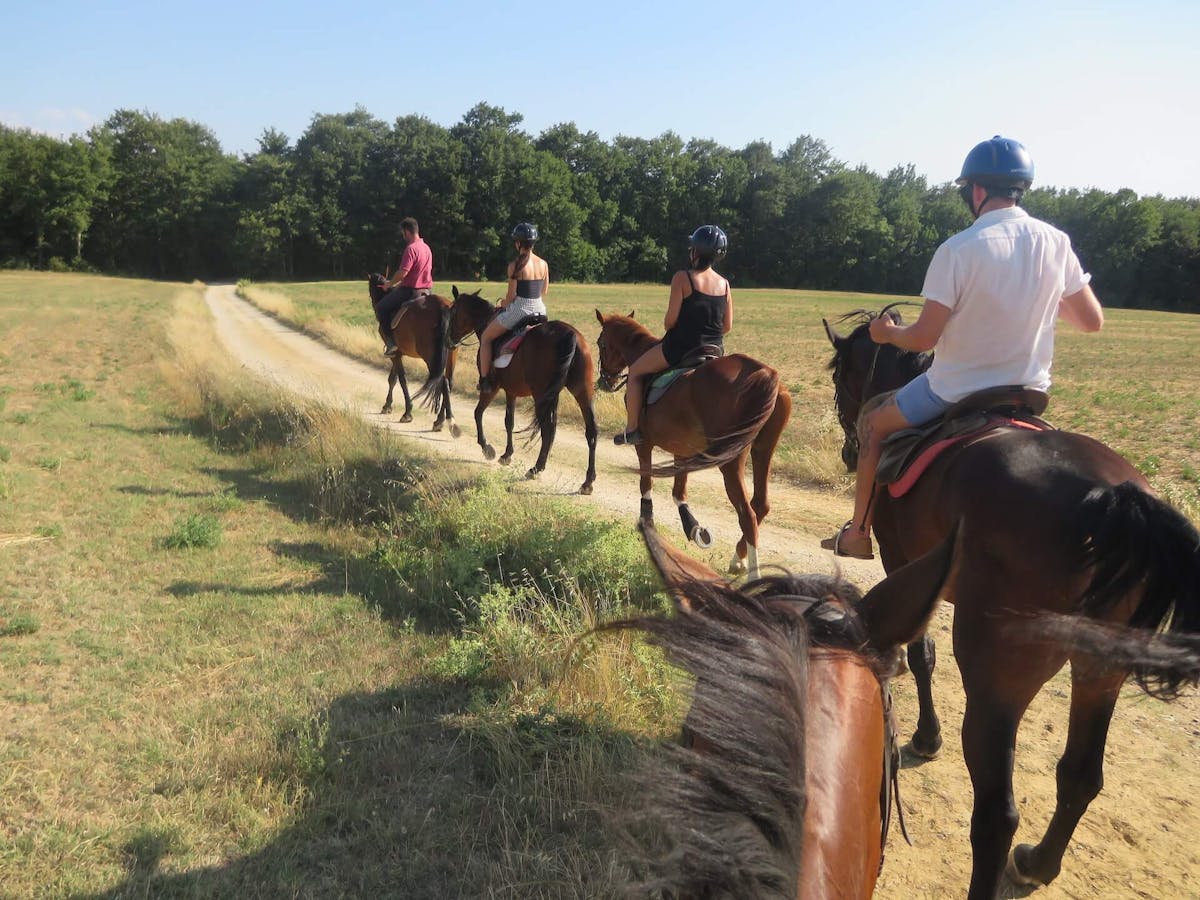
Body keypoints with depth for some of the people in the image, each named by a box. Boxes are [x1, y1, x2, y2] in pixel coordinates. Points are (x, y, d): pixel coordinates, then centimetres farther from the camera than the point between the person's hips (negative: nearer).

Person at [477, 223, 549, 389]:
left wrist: (504, 303, 9)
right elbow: (544, 292, 10)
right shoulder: (543, 264, 3)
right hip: (539, 310, 6)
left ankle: (484, 380, 11)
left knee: (486, 337, 13)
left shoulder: (514, 265, -13)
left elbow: (511, 296, -11)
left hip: (518, 310, -5)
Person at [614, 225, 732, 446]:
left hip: (680, 347, -5)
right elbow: (727, 326, 5)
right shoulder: (724, 284, 2)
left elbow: (670, 320, -15)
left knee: (635, 372, 15)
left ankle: (632, 429, 14)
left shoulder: (682, 277, -14)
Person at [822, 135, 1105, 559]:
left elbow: (924, 337, -19)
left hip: (956, 389, -5)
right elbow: (1092, 320, 3)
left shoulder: (958, 250, -19)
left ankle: (857, 533, 23)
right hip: (1029, 392, 5)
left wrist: (887, 332, 2)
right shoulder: (1056, 243, -4)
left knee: (873, 424, 18)